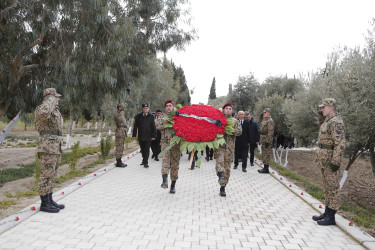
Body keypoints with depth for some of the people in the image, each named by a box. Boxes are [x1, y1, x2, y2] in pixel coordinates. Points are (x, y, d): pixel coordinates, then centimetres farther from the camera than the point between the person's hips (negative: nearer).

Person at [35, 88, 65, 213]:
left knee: (50, 175, 12)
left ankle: (49, 201, 19)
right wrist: (51, 100, -20)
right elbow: (44, 113, -38)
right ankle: (44, 204, 4)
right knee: (46, 176, -4)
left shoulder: (55, 111, 19)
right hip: (47, 148, -9)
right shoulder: (41, 109, -9)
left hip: (55, 148, 9)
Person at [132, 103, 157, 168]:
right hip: (140, 136, 2)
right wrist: (134, 135, 4)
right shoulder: (138, 116, 6)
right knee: (142, 149, 12)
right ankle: (144, 160, 28)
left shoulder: (151, 117, 1)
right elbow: (135, 126, 8)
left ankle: (146, 162, 2)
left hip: (148, 137, -2)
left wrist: (153, 136, -2)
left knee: (147, 150, -3)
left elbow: (153, 127, 2)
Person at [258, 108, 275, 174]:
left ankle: (266, 169, -1)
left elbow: (270, 132, -21)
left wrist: (267, 141, -23)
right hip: (263, 140, 10)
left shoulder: (270, 121, -15)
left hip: (267, 140, -10)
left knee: (266, 154, -6)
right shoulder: (264, 120, 16)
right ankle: (265, 167, 22)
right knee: (264, 154, 14)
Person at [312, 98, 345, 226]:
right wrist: (321, 117, 18)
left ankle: (331, 217, 7)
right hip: (324, 159, 10)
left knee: (332, 187, -1)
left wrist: (336, 162, -25)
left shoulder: (336, 122, -18)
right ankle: (327, 212, 27)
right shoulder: (327, 120, 12)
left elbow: (340, 143, -23)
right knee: (327, 187, 16)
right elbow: (323, 128, 35)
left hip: (330, 160, -10)